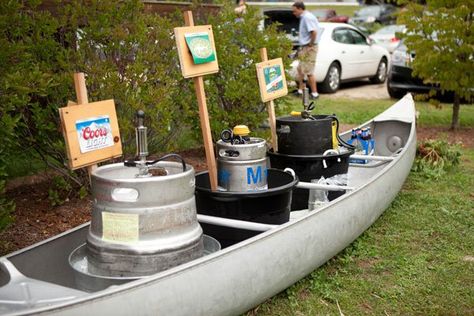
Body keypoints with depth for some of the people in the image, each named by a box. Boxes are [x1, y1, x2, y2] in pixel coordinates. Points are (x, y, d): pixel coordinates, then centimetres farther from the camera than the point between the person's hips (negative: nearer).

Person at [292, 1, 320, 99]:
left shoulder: (307, 17, -17)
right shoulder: (303, 17, 14)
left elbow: (314, 32, -28)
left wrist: (310, 45, -20)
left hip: (309, 48, -11)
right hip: (304, 47, 11)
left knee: (308, 72, -6)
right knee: (300, 69, 16)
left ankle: (314, 93, 0)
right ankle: (300, 90, 25)